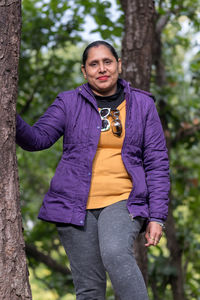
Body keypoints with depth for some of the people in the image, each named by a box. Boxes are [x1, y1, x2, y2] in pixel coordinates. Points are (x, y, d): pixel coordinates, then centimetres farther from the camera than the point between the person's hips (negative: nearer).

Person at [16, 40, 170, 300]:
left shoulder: (142, 105, 7)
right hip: (76, 205, 1)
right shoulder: (69, 103, 7)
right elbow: (38, 138, -3)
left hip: (122, 202, -1)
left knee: (115, 253, -31)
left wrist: (157, 216, -2)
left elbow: (157, 164, 5)